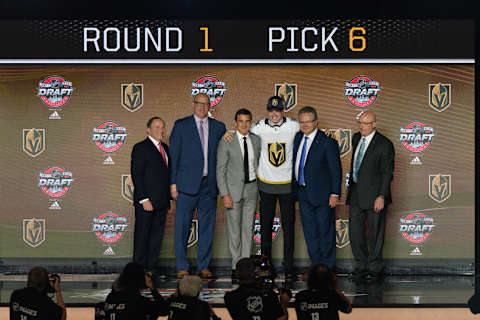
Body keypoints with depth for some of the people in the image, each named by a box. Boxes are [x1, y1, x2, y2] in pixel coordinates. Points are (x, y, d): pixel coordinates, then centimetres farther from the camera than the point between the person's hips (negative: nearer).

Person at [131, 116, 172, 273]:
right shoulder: (141, 148, -6)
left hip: (161, 202, 7)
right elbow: (136, 175, -11)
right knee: (142, 237, -2)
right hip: (146, 202, -7)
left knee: (156, 238, 7)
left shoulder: (165, 148, 17)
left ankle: (149, 270, 14)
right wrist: (144, 199, -18)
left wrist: (168, 200, 15)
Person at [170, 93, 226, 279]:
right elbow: (173, 155, 1)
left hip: (209, 185, 3)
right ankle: (182, 267, 8)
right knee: (183, 226, -1)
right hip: (187, 184, -3)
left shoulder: (218, 127, 11)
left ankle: (204, 267, 14)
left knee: (207, 227, 5)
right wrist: (173, 183, -5)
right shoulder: (181, 125, 3)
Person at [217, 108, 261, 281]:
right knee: (234, 229, 0)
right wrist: (225, 194, -13)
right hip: (233, 189, -4)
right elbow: (220, 170, -7)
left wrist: (260, 186, 9)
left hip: (251, 188, 4)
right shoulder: (226, 142, -7)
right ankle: (236, 266, 8)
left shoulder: (256, 140, 5)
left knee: (248, 228, 6)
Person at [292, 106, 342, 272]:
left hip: (322, 194, -6)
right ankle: (316, 263, 23)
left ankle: (327, 266, 14)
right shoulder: (298, 138, 6)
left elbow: (336, 169, -12)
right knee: (309, 231, 12)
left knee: (325, 231, 4)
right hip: (303, 193, 6)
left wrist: (335, 193, -15)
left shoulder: (327, 142, -12)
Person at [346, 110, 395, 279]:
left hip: (374, 195, -6)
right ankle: (361, 266, 17)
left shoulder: (384, 144, -11)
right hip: (356, 194, 6)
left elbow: (387, 173, -12)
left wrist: (381, 196, -18)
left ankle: (374, 268, 16)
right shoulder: (356, 138, 10)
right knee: (355, 230, 5)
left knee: (376, 232, 4)